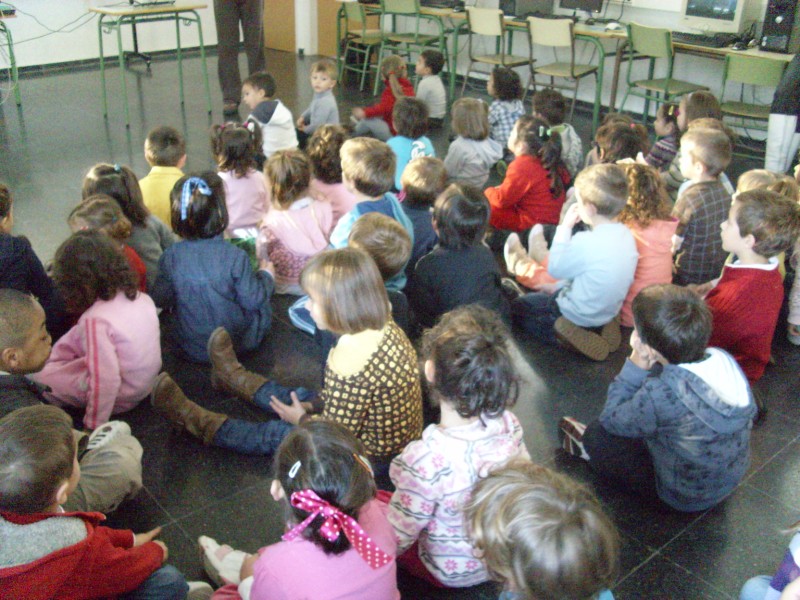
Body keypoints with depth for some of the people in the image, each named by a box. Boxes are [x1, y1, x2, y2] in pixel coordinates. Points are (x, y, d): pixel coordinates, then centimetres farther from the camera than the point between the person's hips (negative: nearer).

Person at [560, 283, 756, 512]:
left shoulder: (661, 393, -35)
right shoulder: (723, 360, -15)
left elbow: (611, 419, -17)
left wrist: (635, 369, -17)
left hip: (686, 496, -7)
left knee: (597, 435, 2)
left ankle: (588, 449, 32)